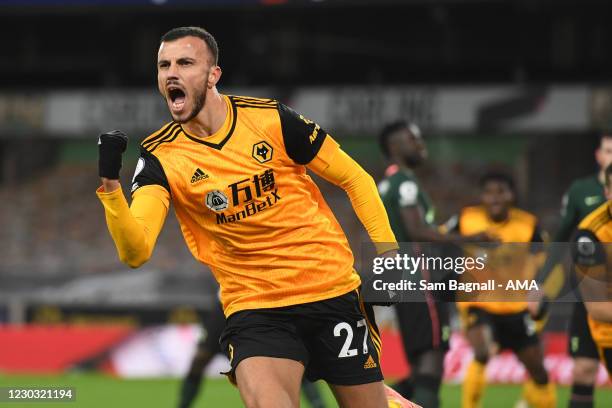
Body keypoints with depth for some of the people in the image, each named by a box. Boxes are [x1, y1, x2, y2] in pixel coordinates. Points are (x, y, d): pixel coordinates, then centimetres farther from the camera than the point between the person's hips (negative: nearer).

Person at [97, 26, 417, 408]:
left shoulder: (271, 119, -7)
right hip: (253, 308, -1)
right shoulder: (160, 157, -6)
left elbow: (354, 178, 5)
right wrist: (110, 183, -33)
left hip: (334, 291, 1)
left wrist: (387, 250, -3)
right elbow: (135, 251, -19)